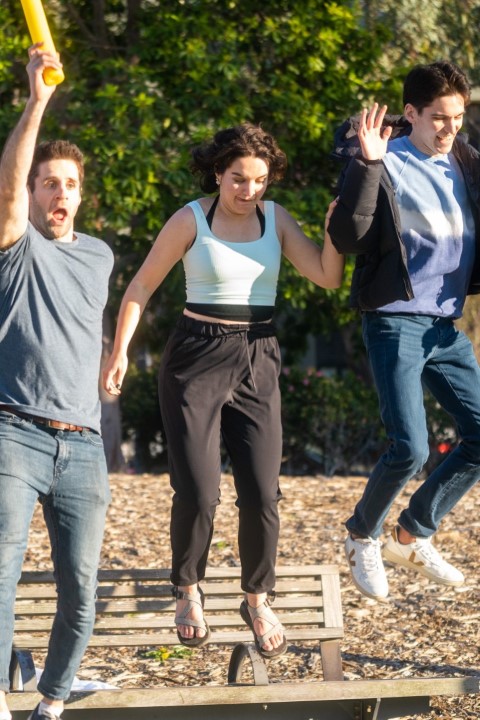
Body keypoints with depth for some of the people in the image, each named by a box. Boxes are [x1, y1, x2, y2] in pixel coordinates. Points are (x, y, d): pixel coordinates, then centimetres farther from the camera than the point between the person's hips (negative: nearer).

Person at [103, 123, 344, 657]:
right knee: (197, 491, -9)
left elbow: (328, 277, -2)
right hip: (196, 358, -3)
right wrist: (120, 350, -3)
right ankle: (188, 591, 16)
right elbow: (142, 285, 1)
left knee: (261, 494, -2)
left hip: (257, 363, 3)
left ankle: (258, 599, 18)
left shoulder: (275, 219, 5)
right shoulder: (191, 220, -4)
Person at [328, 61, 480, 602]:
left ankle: (413, 536, 19)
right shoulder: (383, 165, -8)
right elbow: (346, 238, -20)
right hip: (396, 322, -7)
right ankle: (362, 538, 13)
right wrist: (366, 163, -27)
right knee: (409, 449, -14)